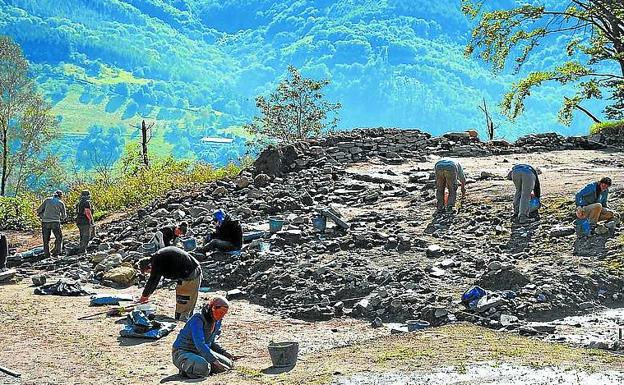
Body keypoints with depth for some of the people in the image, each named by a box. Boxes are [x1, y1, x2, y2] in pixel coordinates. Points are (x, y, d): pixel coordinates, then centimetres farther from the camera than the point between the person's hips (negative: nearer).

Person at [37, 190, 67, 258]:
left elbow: (39, 210, 8)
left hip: (45, 222, 2)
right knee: (59, 238, 14)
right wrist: (61, 218, 33)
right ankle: (56, 252, 3)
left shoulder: (47, 200, 9)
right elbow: (64, 216, 12)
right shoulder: (61, 203, 6)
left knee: (46, 240, 12)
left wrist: (42, 217, 23)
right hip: (55, 222, -2)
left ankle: (47, 255, 11)